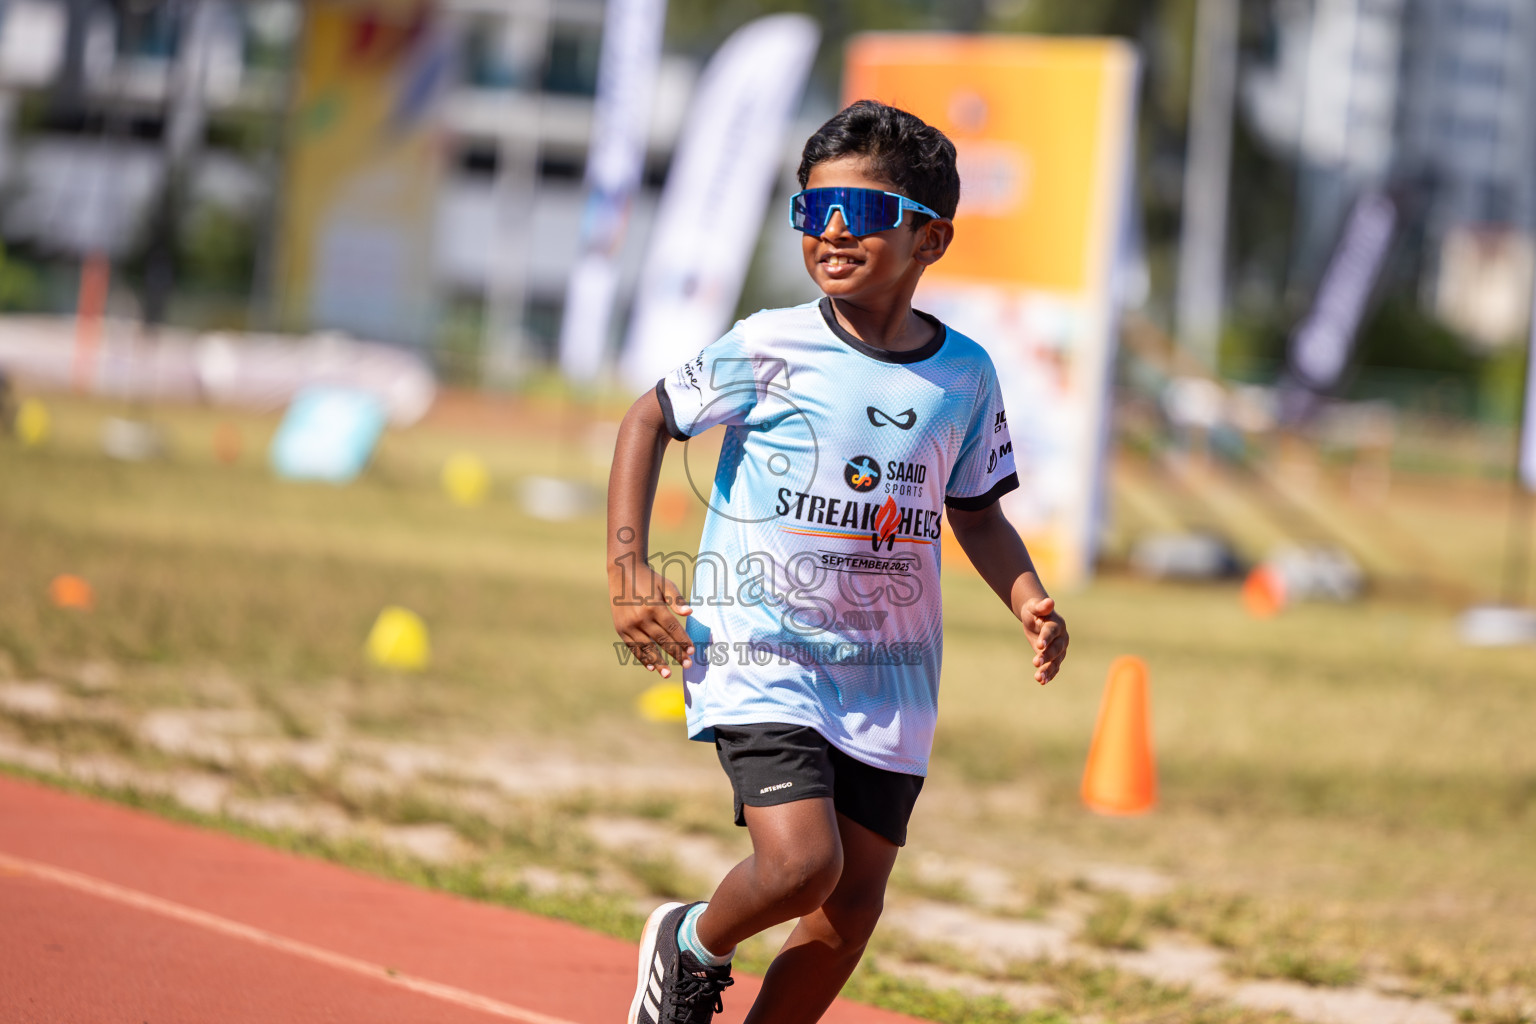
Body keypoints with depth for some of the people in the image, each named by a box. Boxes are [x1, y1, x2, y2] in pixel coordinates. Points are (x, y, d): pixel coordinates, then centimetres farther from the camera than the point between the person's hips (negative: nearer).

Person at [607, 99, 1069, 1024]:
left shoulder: (965, 375, 2)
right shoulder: (770, 349, -8)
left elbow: (975, 511, 15)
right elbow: (648, 421, 4)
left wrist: (1030, 601, -3)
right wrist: (629, 573, -5)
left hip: (889, 678, 4)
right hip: (759, 652, -4)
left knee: (852, 909, 4)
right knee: (801, 861, -22)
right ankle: (693, 948, 11)